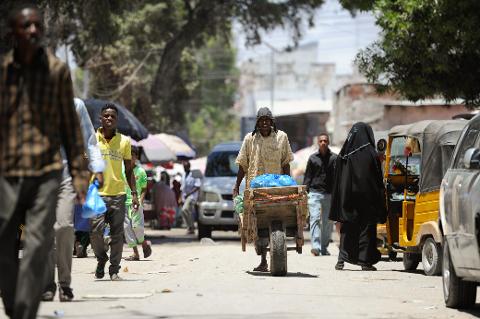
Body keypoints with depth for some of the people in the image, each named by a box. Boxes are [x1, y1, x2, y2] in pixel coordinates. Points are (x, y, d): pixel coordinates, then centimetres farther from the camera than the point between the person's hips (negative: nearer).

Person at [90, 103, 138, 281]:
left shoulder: (124, 141, 7)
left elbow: (129, 170, 12)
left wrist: (134, 194, 6)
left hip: (118, 194, 1)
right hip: (97, 193, -1)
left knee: (117, 234, 1)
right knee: (96, 230, -11)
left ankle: (114, 269, 10)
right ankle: (101, 259, 15)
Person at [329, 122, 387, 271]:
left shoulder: (343, 155, 1)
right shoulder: (371, 154, -9)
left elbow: (337, 181, 5)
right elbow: (378, 180, -7)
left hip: (348, 198, 3)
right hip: (367, 198, -3)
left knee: (347, 229, 10)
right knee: (367, 227, 4)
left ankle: (342, 259, 2)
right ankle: (365, 260, 1)